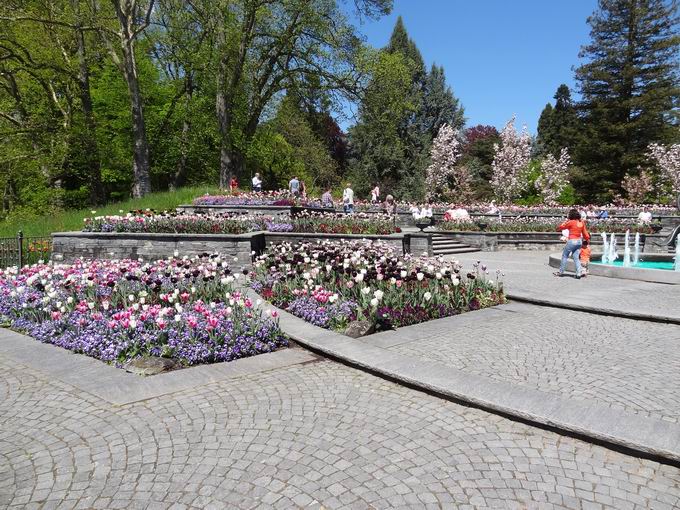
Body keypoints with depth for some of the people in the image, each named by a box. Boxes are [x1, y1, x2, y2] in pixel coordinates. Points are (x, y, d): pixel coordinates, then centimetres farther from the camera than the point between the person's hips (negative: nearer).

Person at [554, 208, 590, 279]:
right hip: (579, 241, 6)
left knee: (565, 256, 6)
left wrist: (566, 221, 5)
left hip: (572, 241, -6)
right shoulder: (581, 222, 6)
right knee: (576, 257, 8)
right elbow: (585, 233, 12)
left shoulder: (571, 222, -12)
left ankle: (561, 272, 11)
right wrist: (587, 239, 25)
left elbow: (560, 228, -5)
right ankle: (578, 273, -1)